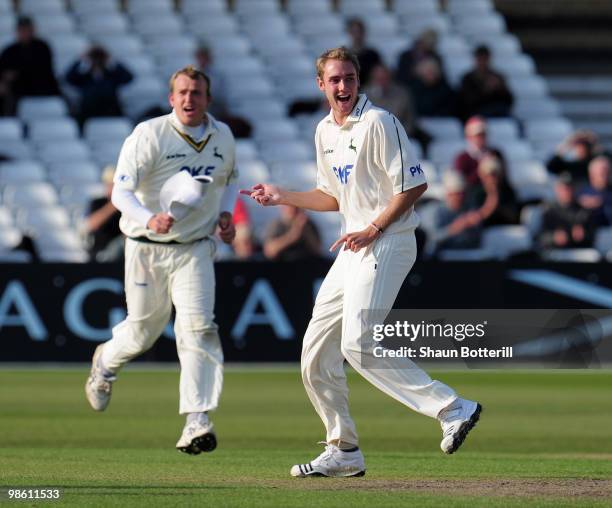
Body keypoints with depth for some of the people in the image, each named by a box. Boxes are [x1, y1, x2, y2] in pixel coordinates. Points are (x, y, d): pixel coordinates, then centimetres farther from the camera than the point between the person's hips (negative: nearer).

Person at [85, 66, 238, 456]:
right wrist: (149, 219, -40)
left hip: (194, 249, 2)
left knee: (198, 328, -16)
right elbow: (121, 192, -21)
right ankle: (106, 361, 47)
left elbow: (231, 179, 23)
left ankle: (197, 423, -20)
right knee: (144, 330, 11)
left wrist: (226, 212, 3)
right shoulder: (150, 135, -13)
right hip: (147, 248, -2)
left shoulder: (223, 137, 3)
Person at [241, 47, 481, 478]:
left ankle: (453, 409, -19)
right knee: (317, 349, 8)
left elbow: (415, 185, -16)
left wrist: (374, 229, -19)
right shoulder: (325, 131, 14)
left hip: (387, 243, -9)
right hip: (355, 246, 9)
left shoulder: (378, 123, -12)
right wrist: (281, 196, 16)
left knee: (358, 343, -22)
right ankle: (344, 451, 16)